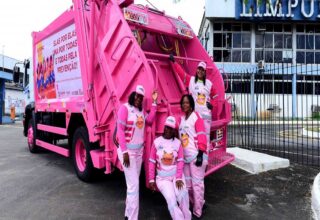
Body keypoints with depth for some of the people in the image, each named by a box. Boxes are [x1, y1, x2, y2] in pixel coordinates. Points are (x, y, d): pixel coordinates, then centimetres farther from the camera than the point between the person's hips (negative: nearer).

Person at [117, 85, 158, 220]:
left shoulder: (141, 110, 12)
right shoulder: (125, 108, -11)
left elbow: (150, 120, -2)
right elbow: (120, 130, -16)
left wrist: (154, 102, -2)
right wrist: (124, 152, -21)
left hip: (139, 150, 7)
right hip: (128, 150, -7)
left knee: (133, 184, 14)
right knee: (134, 185, -6)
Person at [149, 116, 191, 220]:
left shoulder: (177, 143, -1)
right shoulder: (157, 142, -5)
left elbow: (180, 161, -3)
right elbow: (152, 162, -1)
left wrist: (179, 178, -14)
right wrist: (151, 180, -3)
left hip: (176, 175, 1)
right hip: (162, 178, -1)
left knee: (183, 194, -23)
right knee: (171, 199, -21)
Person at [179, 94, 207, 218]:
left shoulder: (196, 117, -7)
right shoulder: (182, 118, 13)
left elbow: (201, 136, -13)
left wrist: (200, 154, -19)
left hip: (196, 156, -7)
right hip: (186, 157, 7)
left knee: (197, 183, 0)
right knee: (187, 184, 14)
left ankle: (197, 211, 14)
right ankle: (199, 203, 34)